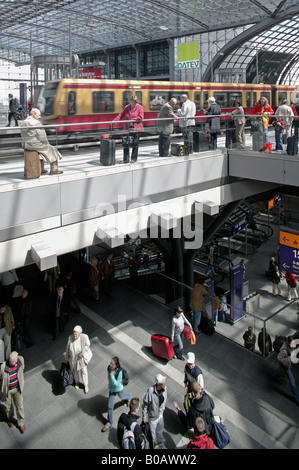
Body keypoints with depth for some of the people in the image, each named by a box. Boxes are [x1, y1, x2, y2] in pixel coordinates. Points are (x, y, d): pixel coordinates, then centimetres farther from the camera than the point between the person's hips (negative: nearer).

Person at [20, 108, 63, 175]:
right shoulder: (36, 123, -18)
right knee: (52, 149, 13)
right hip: (35, 145, -9)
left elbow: (23, 136, 14)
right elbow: (42, 137, -17)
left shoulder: (23, 123, 8)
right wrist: (46, 143, 3)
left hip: (26, 145, 9)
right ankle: (54, 170, 16)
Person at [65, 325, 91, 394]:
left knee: (84, 371, 18)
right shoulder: (70, 338, -25)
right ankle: (77, 382, 55)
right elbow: (68, 349, -10)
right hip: (73, 358, 1)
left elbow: (87, 345, -10)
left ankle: (86, 384, 43)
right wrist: (67, 359, 2)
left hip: (82, 358, -1)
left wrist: (83, 352, -24)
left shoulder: (84, 337, -29)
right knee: (75, 370, 25)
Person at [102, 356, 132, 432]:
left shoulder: (119, 372, -37)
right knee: (110, 406, 8)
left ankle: (129, 396, 65)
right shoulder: (109, 368, -22)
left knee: (122, 397, 29)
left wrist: (112, 376, -43)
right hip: (111, 389, 4)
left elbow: (117, 384, -33)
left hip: (118, 389, -4)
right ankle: (109, 423, 26)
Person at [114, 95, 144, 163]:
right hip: (127, 128, 3)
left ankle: (134, 158, 16)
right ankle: (126, 159, 5)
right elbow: (121, 115, 6)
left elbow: (141, 117, -10)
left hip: (136, 128, -3)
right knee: (125, 142, -3)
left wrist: (132, 120, -15)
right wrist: (115, 120, -8)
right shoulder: (126, 107, 10)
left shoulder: (140, 107, -1)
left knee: (135, 143, 3)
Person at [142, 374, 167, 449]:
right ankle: (155, 444, 49)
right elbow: (145, 404, -21)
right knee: (153, 432, 20)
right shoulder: (151, 391, -37)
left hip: (160, 414, 4)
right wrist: (144, 416, -11)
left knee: (160, 431, 27)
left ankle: (161, 444, 54)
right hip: (153, 416, -4)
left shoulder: (165, 388, -22)